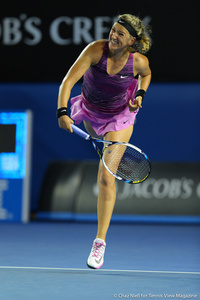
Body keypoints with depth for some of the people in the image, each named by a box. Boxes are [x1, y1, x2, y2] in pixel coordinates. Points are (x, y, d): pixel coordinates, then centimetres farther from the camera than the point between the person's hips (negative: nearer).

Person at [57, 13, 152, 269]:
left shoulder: (139, 61, -24)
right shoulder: (96, 50, -28)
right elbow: (68, 81, -35)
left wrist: (140, 94, -14)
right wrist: (62, 112, -49)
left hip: (119, 117, -2)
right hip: (90, 111, 2)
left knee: (106, 178, -12)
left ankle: (100, 241, -10)